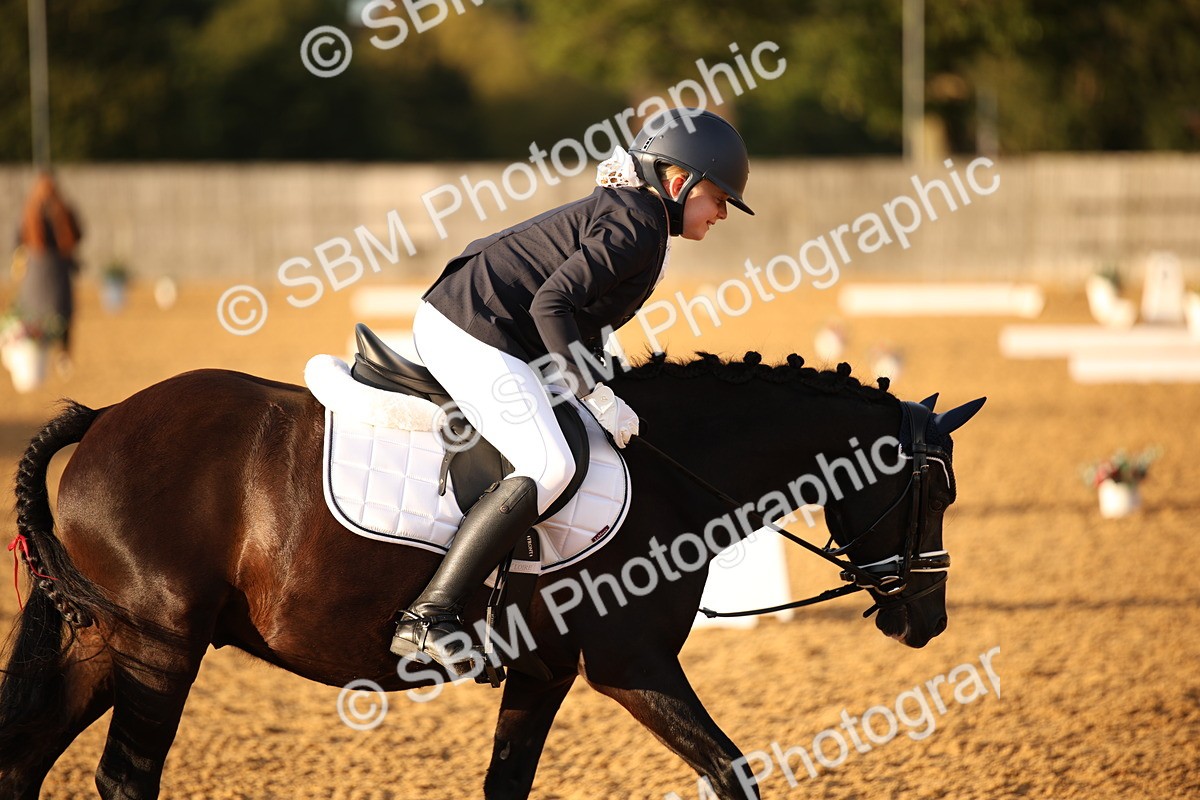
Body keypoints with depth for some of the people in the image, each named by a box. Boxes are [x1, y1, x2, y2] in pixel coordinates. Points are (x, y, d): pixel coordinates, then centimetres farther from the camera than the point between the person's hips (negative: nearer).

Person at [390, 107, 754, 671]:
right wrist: (599, 398, -20)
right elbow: (551, 304, -22)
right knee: (549, 468, -21)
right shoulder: (637, 226, -13)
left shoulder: (622, 211, 18)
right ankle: (427, 618, -25)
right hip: (474, 334, -11)